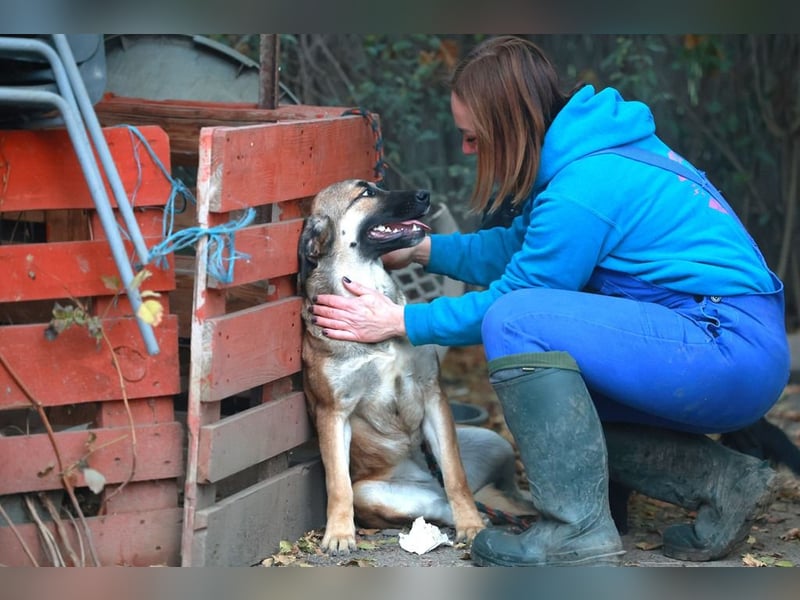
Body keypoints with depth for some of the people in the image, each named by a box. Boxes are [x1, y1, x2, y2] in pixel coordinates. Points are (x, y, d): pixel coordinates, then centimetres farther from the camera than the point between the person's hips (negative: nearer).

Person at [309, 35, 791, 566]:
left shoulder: (582, 192, -19)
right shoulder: (594, 149, 10)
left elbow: (512, 296, -9)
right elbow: (520, 246, 22)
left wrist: (400, 322, 0)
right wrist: (422, 249, 21)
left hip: (730, 351, -10)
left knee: (516, 323, -19)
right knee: (550, 398, 17)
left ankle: (577, 532, -17)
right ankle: (723, 481, 9)